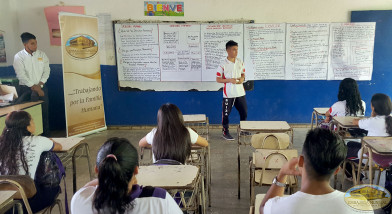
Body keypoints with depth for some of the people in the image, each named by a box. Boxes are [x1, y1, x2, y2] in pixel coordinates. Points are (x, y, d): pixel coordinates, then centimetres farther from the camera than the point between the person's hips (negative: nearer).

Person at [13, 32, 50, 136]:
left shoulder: (42, 54, 5)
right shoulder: (19, 57, -4)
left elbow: (46, 71, 4)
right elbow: (21, 75, -10)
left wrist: (40, 85, -8)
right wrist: (34, 87, -13)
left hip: (41, 87, 3)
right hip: (26, 89, -3)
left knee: (44, 112, 4)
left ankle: (46, 135, 15)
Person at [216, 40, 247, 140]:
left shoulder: (240, 62, 5)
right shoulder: (223, 64, -9)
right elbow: (218, 79, -7)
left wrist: (242, 78, -6)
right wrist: (230, 80, -18)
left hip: (240, 92, 5)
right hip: (228, 94, -5)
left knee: (244, 112, 13)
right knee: (226, 113, 3)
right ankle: (225, 132, 20)